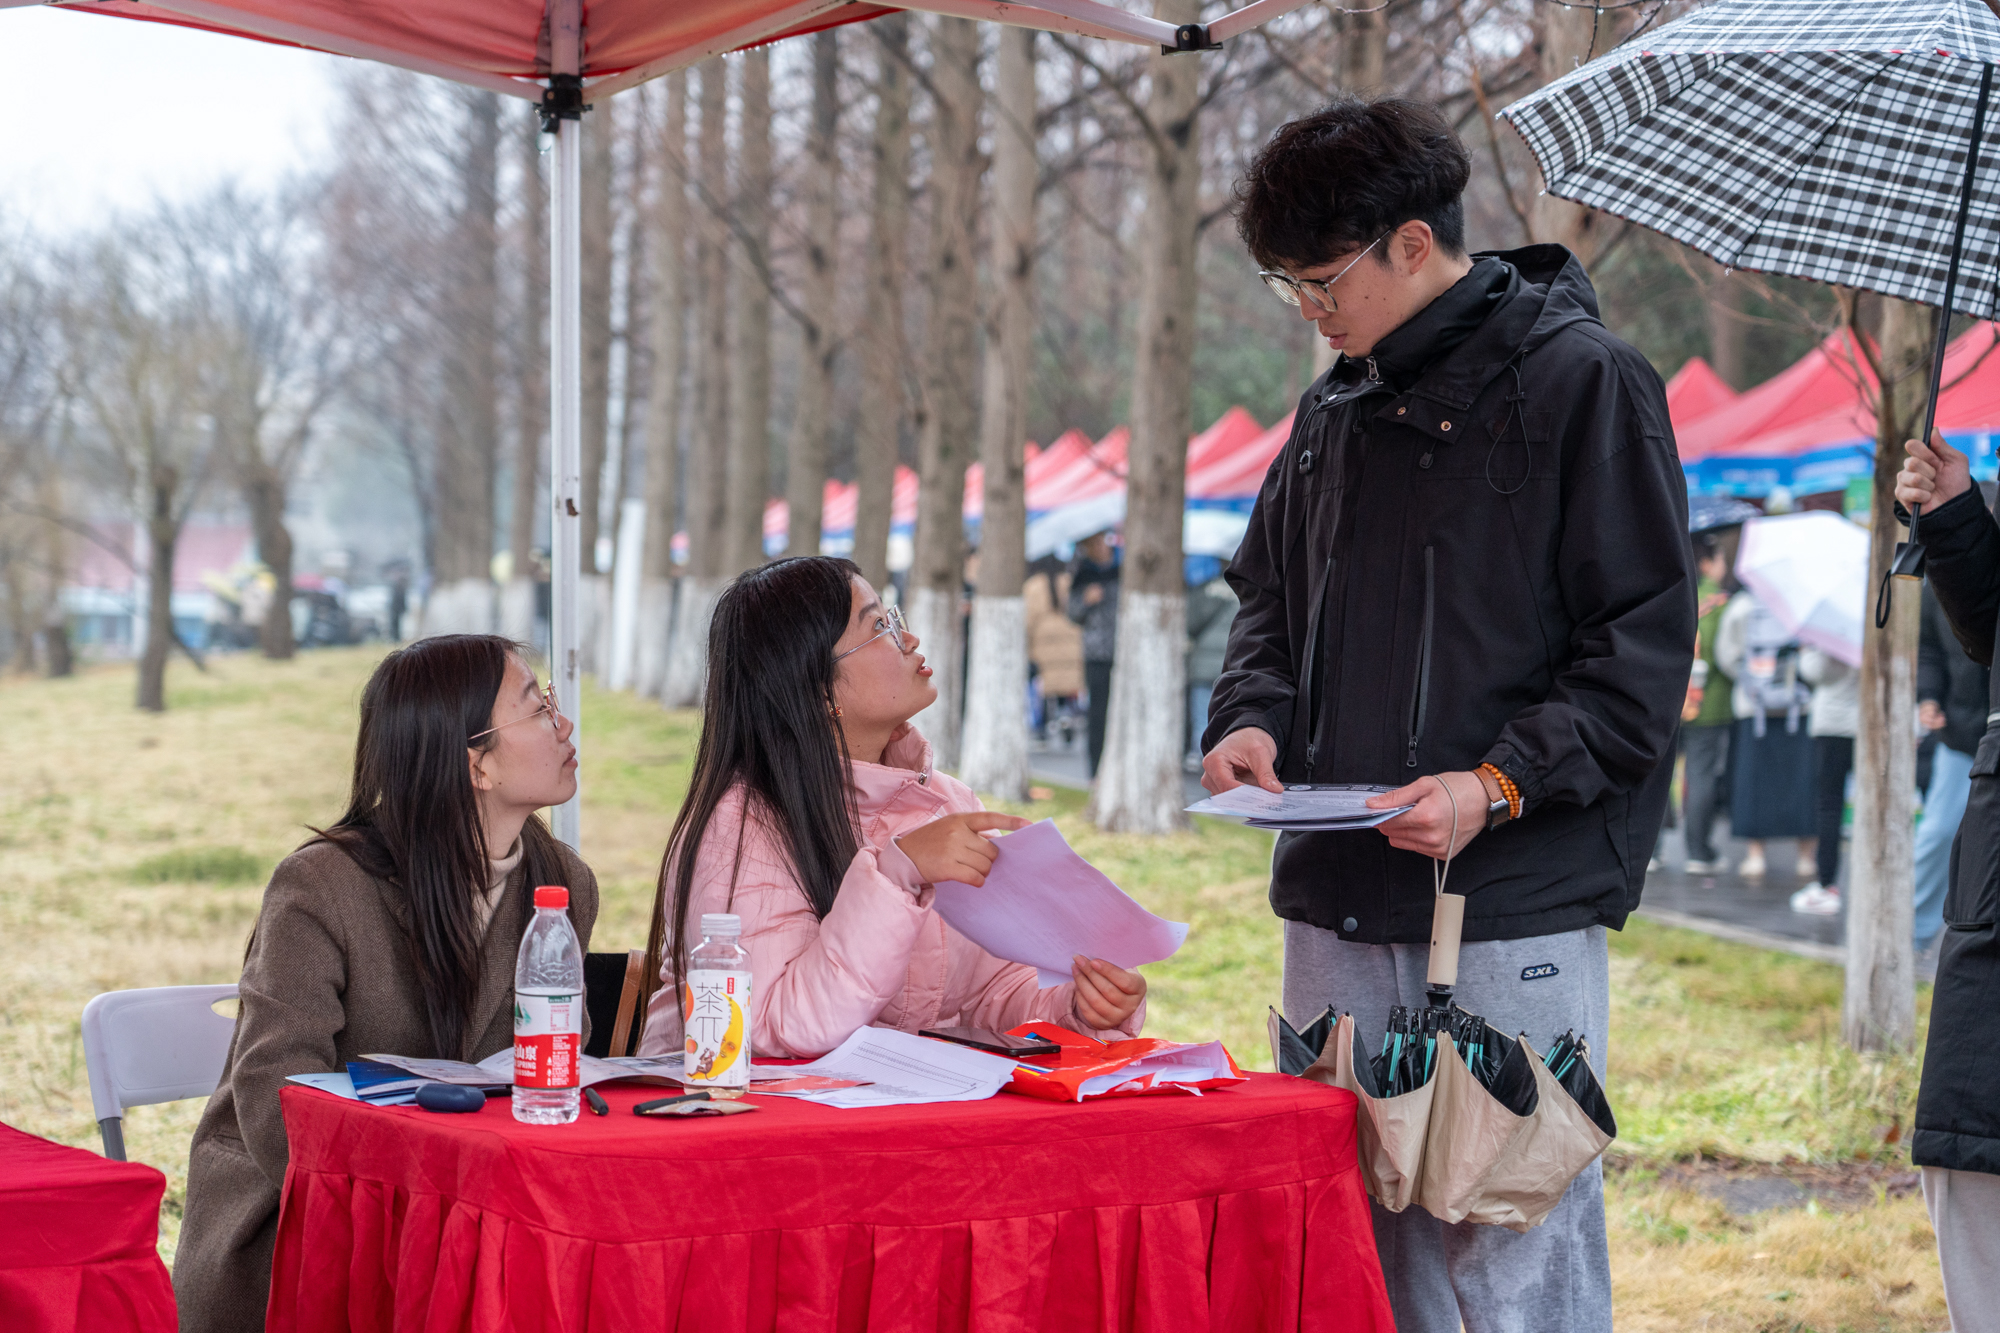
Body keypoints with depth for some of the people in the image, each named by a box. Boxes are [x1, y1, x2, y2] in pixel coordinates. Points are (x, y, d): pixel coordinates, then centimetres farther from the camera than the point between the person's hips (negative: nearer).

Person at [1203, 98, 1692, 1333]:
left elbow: (1643, 650, -8)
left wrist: (1499, 787, -18)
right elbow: (1273, 598, 25)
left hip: (1517, 912, -6)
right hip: (1340, 906, 6)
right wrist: (1253, 716, 5)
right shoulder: (1338, 408, 15)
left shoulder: (1583, 382, -5)